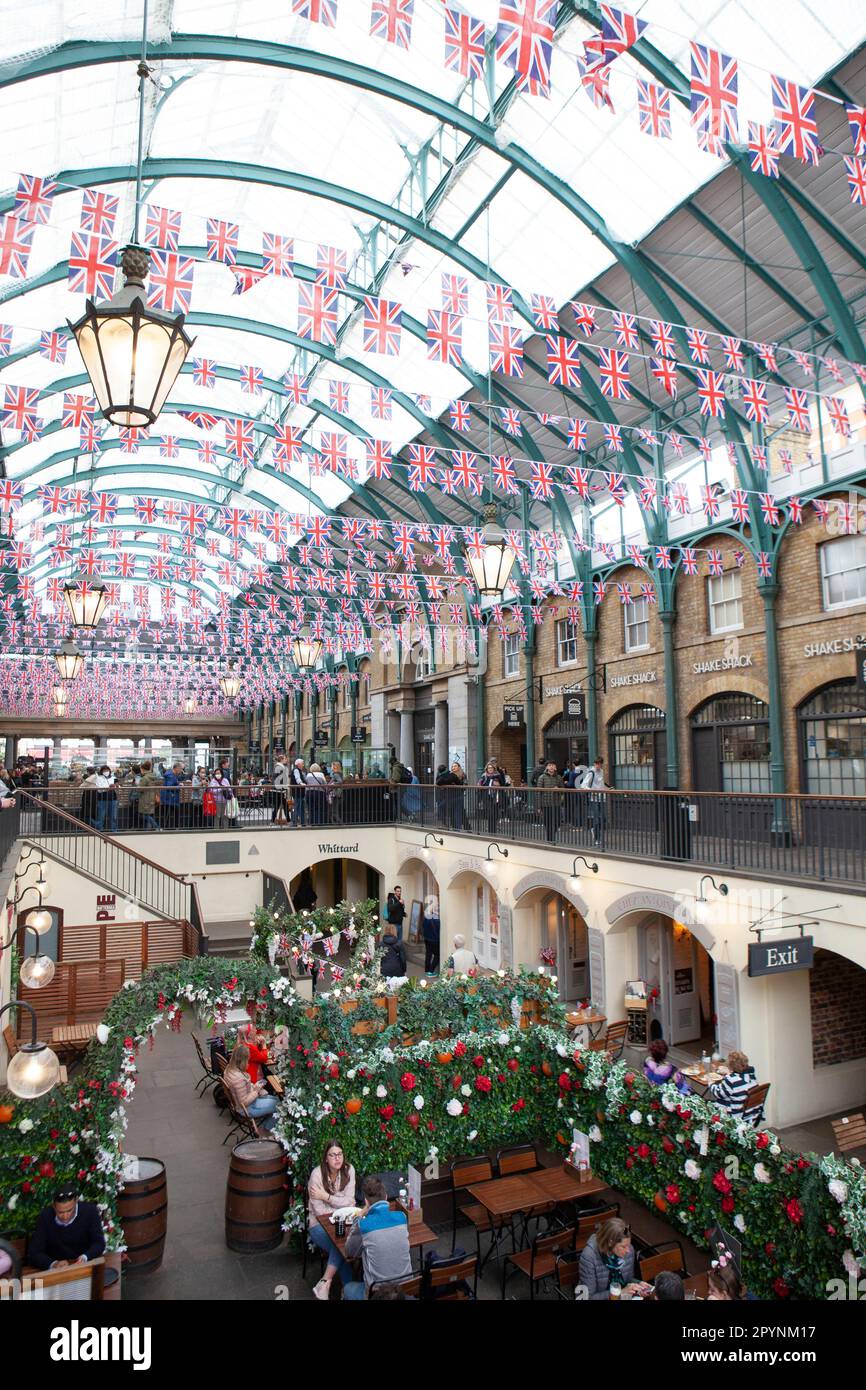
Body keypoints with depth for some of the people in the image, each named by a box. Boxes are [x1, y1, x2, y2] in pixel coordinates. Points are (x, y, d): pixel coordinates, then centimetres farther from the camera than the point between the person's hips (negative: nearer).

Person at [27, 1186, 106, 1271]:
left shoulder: (90, 1211, -14)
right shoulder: (44, 1217, -13)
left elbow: (99, 1243, -10)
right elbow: (34, 1253, -14)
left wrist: (85, 1257, -29)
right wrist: (53, 1264, -31)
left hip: (85, 1265, -1)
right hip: (56, 1270, 1)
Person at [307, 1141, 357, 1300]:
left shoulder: (348, 1170, -7)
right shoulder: (317, 1174, -17)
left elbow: (349, 1202, -11)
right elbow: (319, 1211, -17)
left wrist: (326, 1196, -18)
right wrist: (343, 1208, -15)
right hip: (320, 1223, -3)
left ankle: (325, 1283, -13)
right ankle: (348, 1289, -10)